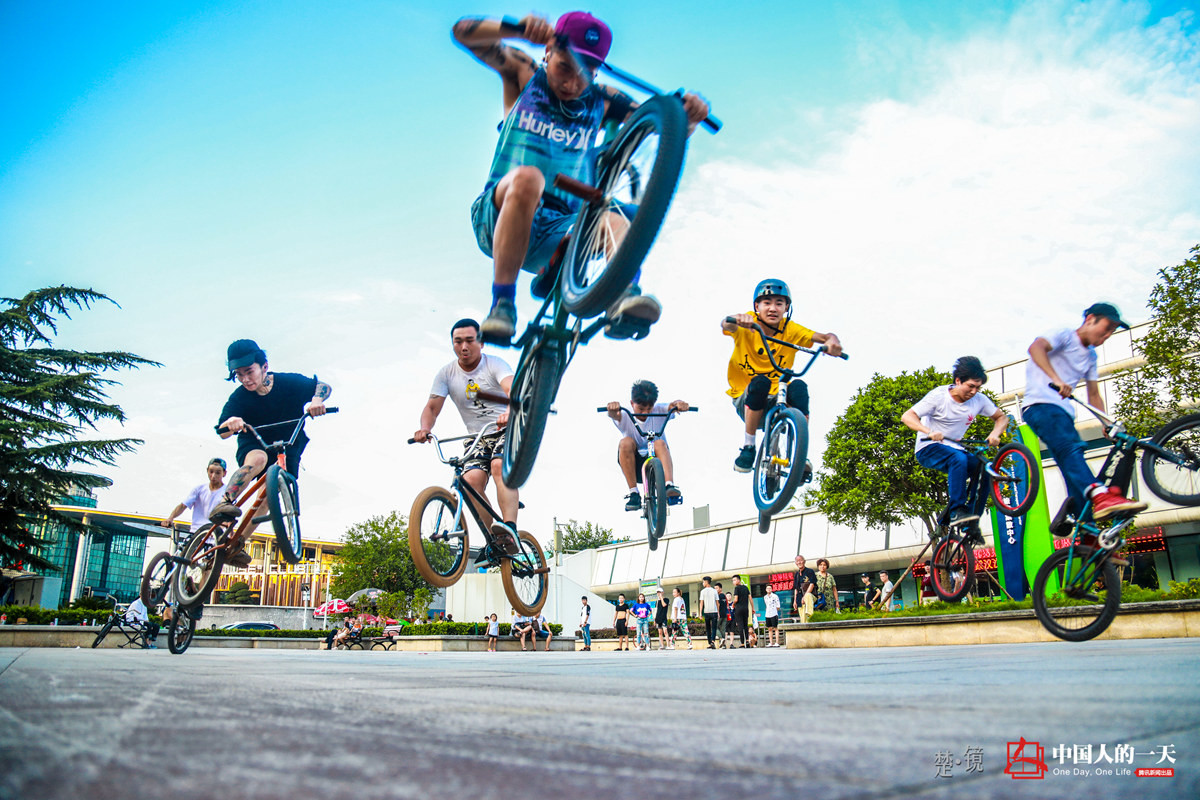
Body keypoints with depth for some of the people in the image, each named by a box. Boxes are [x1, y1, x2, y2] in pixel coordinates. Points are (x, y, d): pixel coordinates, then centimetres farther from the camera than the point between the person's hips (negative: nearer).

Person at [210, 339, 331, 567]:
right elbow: (222, 432, -26)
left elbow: (324, 386, -15)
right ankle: (224, 504, -40)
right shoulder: (239, 398, -19)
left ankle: (237, 542, -9)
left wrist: (316, 400, -38)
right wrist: (231, 423, -51)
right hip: (253, 444, -2)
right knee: (258, 459, -38)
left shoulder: (288, 382, -18)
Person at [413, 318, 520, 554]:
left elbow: (514, 389, -28)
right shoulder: (446, 374, 1)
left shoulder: (495, 364, -9)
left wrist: (510, 413, -50)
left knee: (499, 466, -32)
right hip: (477, 437, 3)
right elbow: (432, 406, -5)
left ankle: (510, 529, -39)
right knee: (470, 480, -20)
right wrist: (424, 429, -28)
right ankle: (495, 540, -8)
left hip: (508, 430, -3)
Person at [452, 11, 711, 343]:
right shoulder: (525, 75, 9)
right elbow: (463, 32, -3)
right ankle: (502, 304, -34)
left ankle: (624, 294, -53)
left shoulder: (602, 101, 11)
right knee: (527, 178, -34)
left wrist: (688, 116, -18)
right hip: (500, 216, -2)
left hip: (559, 229, 2)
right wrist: (517, 28, -22)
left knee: (616, 220, -27)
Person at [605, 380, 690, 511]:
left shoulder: (658, 411, -4)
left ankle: (669, 486, -44)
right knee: (626, 442, -29)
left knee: (660, 443, -29)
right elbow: (615, 415, -32)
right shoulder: (625, 416, -9)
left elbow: (671, 406, -24)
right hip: (635, 465, 0)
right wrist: (613, 408, -57)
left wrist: (679, 404, -49)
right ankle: (634, 494, -27)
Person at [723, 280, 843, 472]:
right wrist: (736, 320, -54)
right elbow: (725, 325, -30)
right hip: (745, 400, -1)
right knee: (760, 382, -33)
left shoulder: (791, 330, -3)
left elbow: (824, 337, -14)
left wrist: (832, 341, -38)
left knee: (798, 386, -28)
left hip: (775, 401, 2)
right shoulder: (747, 325, -9)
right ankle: (748, 447, -17)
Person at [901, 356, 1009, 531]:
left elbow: (1002, 417, 10)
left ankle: (971, 523, -12)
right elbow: (907, 416, -21)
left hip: (955, 449, 5)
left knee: (984, 468, -20)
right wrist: (929, 431, -38)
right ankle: (956, 512, -33)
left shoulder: (980, 400, -3)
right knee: (959, 458, -35)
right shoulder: (939, 395, -16)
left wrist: (995, 433, -13)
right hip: (928, 449, -5)